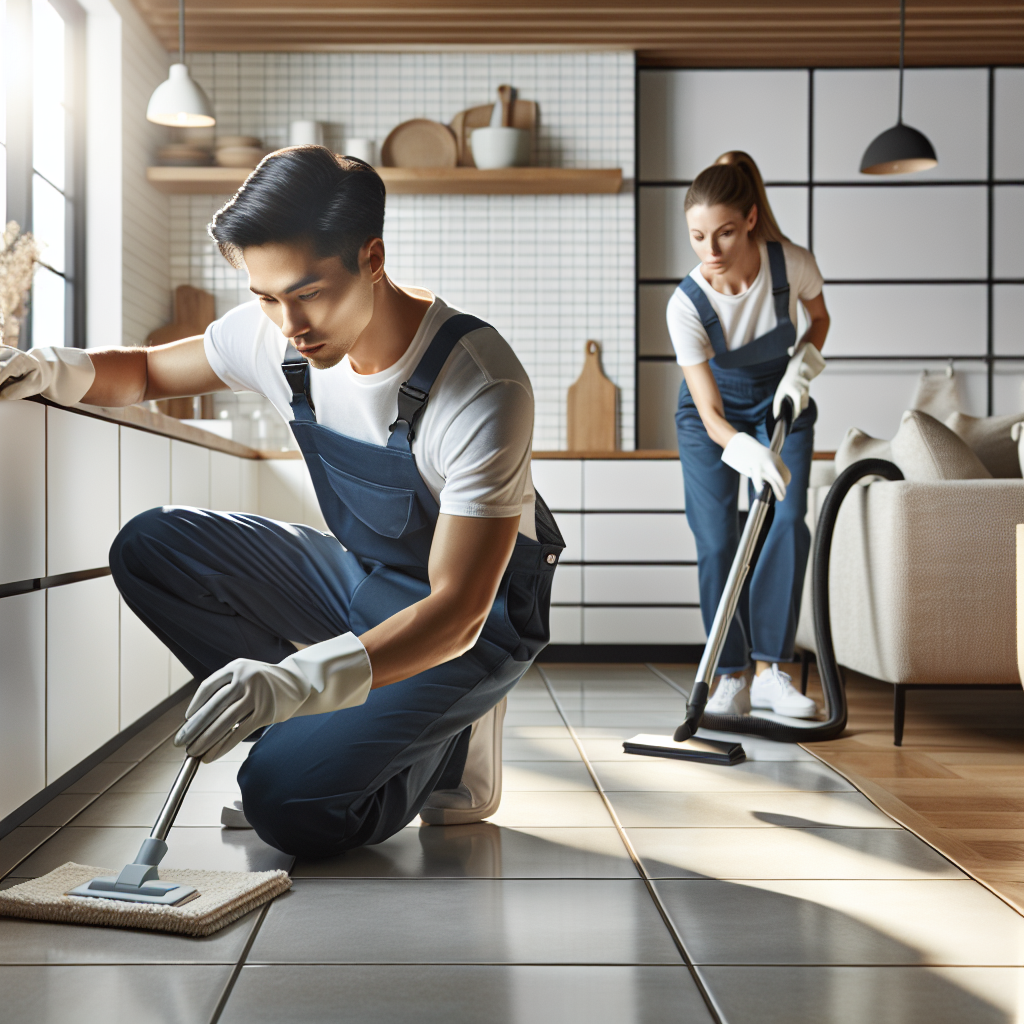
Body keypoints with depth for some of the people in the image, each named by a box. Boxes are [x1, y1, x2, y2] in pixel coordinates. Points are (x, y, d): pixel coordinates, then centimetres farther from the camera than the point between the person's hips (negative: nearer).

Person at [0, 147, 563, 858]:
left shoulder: (484, 389, -31)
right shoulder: (278, 335, -12)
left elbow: (457, 611, -32)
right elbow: (144, 371, 8)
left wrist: (299, 679, -46)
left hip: (478, 619, -6)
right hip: (358, 575, 7)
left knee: (292, 805, -24)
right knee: (150, 548, -11)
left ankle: (446, 748, 7)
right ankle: (339, 731, -4)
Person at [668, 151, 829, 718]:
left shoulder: (792, 264, -26)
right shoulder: (685, 305, -31)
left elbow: (819, 318, -1)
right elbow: (710, 413, -31)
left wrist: (801, 369, -19)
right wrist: (749, 454, -51)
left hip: (781, 403, 1)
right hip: (714, 415, -1)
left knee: (787, 523, -16)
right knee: (717, 543, -10)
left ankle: (769, 671, -9)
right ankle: (730, 678, 1)